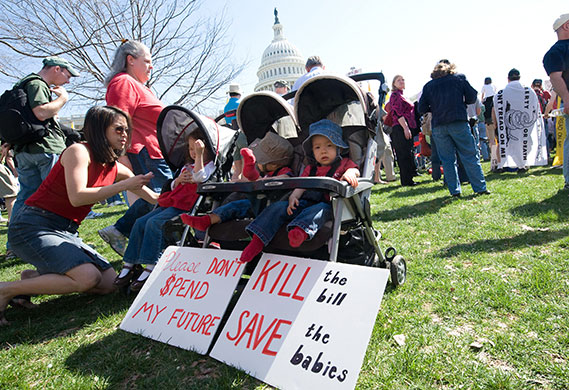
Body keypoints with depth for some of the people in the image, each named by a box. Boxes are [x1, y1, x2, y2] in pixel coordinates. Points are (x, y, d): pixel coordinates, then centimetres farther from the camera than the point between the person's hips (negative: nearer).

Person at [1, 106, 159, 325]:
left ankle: (34, 278, 10)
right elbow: (77, 197, -24)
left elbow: (155, 199, 12)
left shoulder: (117, 170, 9)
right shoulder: (79, 151, -10)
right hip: (32, 227, -8)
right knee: (88, 277, -26)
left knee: (110, 282, -3)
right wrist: (124, 186, -21)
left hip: (66, 233, 8)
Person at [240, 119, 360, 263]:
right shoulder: (310, 169, 27)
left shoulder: (344, 163, 17)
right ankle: (257, 240, -21)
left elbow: (354, 170, -3)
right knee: (278, 207, -16)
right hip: (304, 203, 4)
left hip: (326, 204, -4)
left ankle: (301, 231, -65)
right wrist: (293, 197, -8)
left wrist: (349, 174, -29)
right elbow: (301, 186, 14)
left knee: (321, 209, -39)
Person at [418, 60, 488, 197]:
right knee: (470, 156, 3)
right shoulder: (460, 78, 9)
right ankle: (480, 187, 4)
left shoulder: (428, 85, 10)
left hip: (438, 126, 1)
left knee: (447, 159, 7)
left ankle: (455, 190, 7)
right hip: (459, 122, -1)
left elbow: (421, 109, 6)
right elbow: (472, 97, 6)